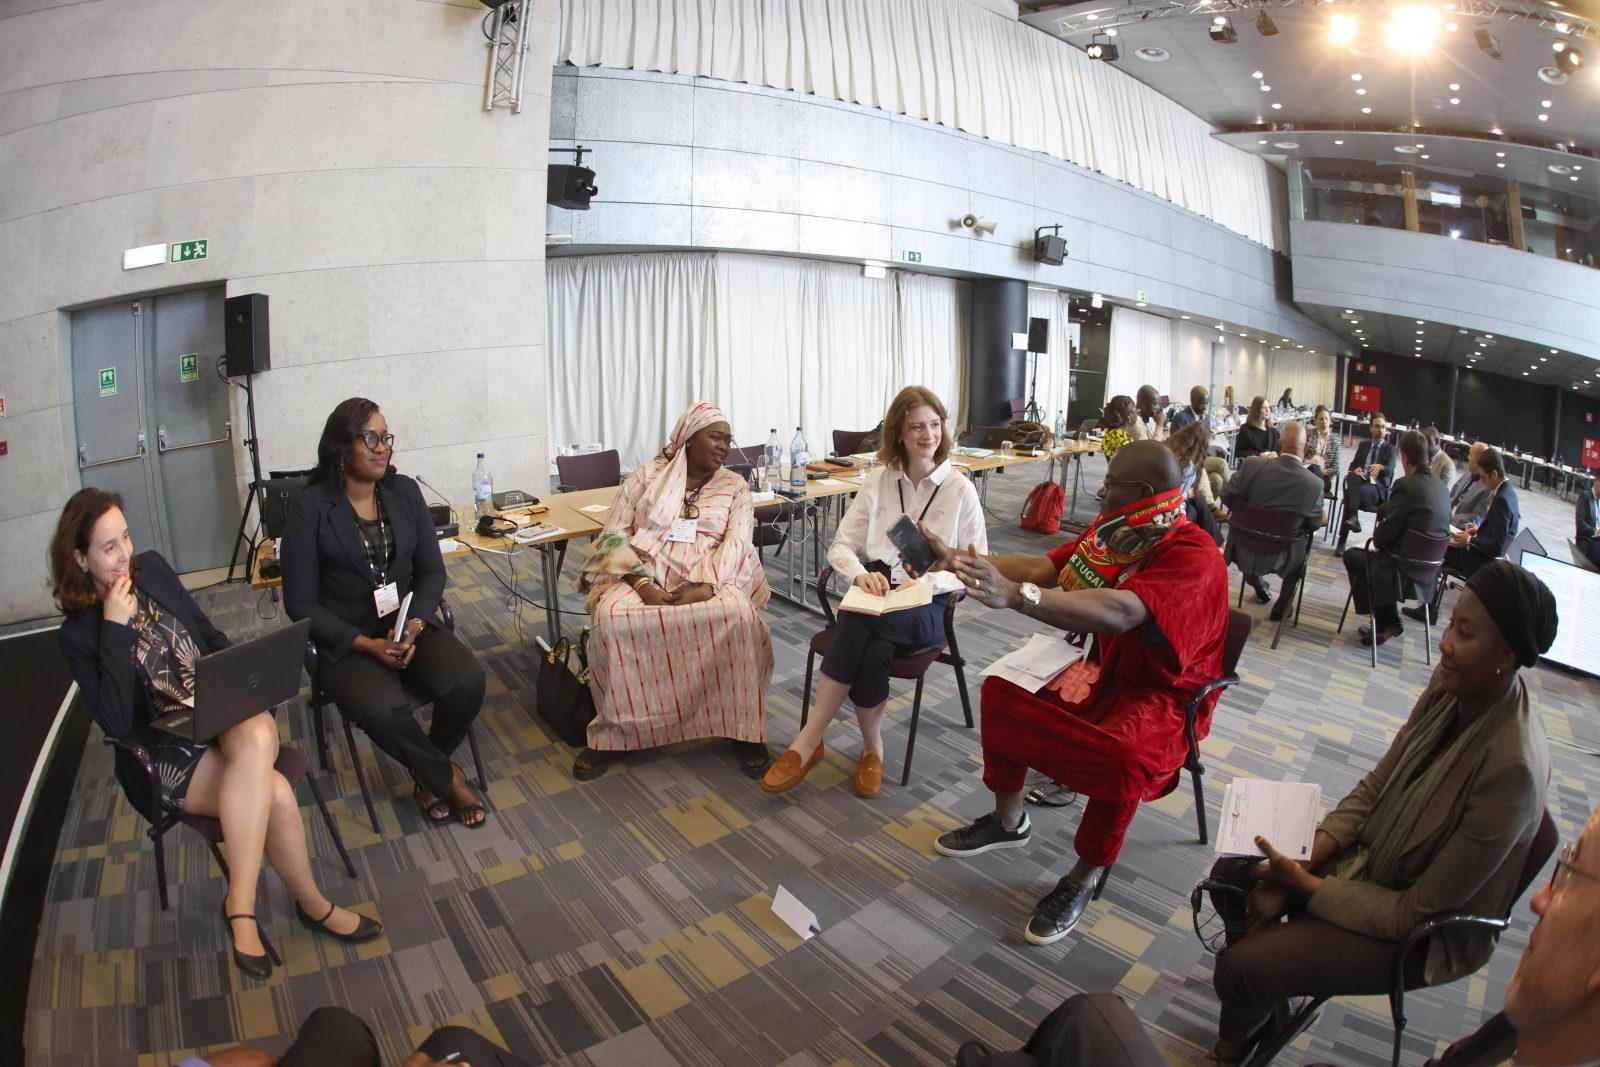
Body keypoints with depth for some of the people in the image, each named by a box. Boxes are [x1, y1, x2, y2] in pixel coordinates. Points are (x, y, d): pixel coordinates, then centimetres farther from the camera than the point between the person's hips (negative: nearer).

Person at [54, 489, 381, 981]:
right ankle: (312, 904, -10)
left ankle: (240, 904, -28)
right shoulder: (79, 636, -6)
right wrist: (116, 630, -20)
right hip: (166, 751, -3)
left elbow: (210, 634, 18)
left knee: (257, 738, -36)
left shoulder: (151, 567, 5)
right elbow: (117, 724, -17)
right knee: (275, 793, -30)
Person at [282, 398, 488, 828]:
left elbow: (431, 570, 4)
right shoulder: (309, 506, -6)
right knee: (384, 709, -33)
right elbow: (301, 603, -7)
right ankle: (447, 777, -2)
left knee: (467, 681, -24)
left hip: (411, 626, 4)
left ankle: (427, 774, 7)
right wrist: (368, 645, -18)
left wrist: (414, 625, -15)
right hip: (345, 640, -3)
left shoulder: (405, 491, 5)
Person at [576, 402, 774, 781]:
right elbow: (616, 534, 3)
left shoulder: (734, 486, 13)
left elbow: (737, 543, -2)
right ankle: (614, 732, -14)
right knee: (612, 617, -33)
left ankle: (743, 730, -17)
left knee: (740, 615, -34)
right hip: (643, 576, 0)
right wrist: (643, 584, -15)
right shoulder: (646, 476, 12)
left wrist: (705, 586, -21)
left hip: (709, 581, 0)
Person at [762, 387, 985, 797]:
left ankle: (809, 741, -20)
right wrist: (860, 575, -16)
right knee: (873, 649, -35)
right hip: (876, 593, 2)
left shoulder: (960, 489, 2)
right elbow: (841, 545, 7)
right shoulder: (877, 482, 9)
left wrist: (929, 581, -18)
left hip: (927, 607, -2)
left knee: (859, 623, -33)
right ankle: (872, 748, -17)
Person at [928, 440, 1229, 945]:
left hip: (1162, 693, -7)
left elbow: (1119, 613, -44)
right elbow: (1044, 567, 2)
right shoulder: (1113, 531, -1)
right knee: (1002, 689, -5)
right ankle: (1008, 821, 14)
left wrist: (1015, 595, -56)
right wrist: (957, 561, -7)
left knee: (1123, 754, -36)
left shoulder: (1194, 557, -27)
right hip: (1103, 669, 8)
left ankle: (1086, 875, -9)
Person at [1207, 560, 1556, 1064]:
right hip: (1371, 859, 7)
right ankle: (1266, 1002, 29)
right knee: (1230, 873, 5)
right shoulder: (1451, 686, -12)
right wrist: (1302, 861, -10)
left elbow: (1419, 913, -25)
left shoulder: (1512, 768, -34)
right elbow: (1375, 786, -1)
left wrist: (1305, 886, -21)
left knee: (1240, 968, -15)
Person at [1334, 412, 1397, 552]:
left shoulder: (1390, 448, 10)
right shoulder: (1363, 445, 22)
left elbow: (1390, 470, -6)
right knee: (1352, 476, -34)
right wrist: (1356, 469, -8)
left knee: (1351, 493, -34)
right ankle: (1353, 518, -42)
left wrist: (1380, 467, -30)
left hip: (1377, 489, -3)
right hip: (1361, 481, 3)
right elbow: (1353, 465, 17)